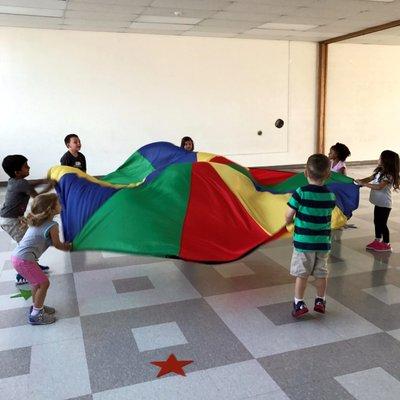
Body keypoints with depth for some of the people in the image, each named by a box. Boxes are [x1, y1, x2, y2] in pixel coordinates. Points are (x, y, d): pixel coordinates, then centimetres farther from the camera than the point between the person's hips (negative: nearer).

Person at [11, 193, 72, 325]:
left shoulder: (36, 221, 12)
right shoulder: (52, 225, -15)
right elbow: (57, 245, -1)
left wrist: (63, 245, 24)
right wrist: (67, 247, 18)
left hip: (16, 255, 9)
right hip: (24, 260, -9)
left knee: (37, 281, 23)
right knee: (44, 283, 1)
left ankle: (37, 307, 39)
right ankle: (36, 315, 10)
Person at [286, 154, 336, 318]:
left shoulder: (301, 193, -16)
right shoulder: (331, 196, -4)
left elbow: (289, 216, -13)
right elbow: (327, 215, 8)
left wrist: (289, 221, 9)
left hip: (303, 241, -3)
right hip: (323, 242, 3)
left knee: (302, 274, 8)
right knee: (321, 273, 17)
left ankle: (299, 303, 10)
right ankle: (320, 301, 30)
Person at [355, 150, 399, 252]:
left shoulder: (389, 176, -22)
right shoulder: (379, 171, 4)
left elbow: (379, 187, -31)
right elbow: (370, 178, 9)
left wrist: (364, 184, -30)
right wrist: (359, 181, -9)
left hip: (384, 204, -8)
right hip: (378, 202, 8)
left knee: (382, 224, 1)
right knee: (377, 222, 17)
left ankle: (386, 244, 14)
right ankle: (377, 241, 32)